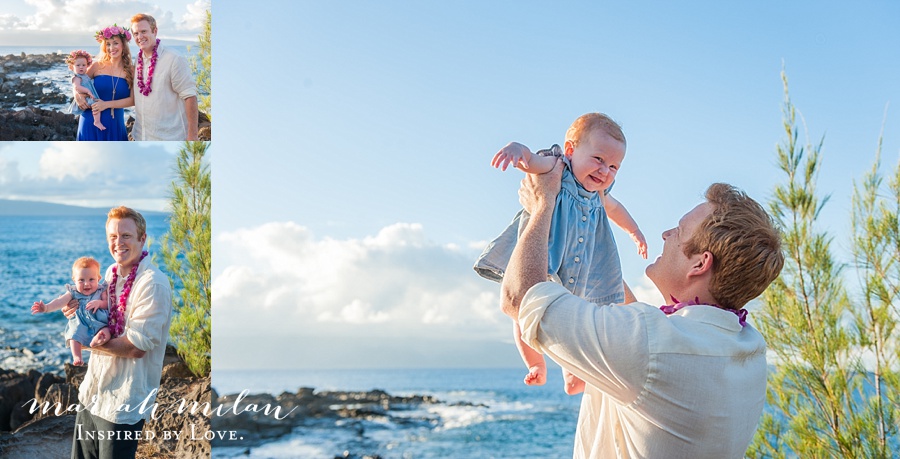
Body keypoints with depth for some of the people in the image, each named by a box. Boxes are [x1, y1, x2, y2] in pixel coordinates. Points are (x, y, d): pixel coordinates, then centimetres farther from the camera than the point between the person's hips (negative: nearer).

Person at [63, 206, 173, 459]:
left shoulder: (153, 283, -18)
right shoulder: (112, 273, 8)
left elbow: (136, 347, -21)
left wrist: (88, 343, -13)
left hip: (123, 405, -8)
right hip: (93, 392, 8)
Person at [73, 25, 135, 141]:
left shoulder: (130, 72, 0)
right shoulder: (98, 66, 0)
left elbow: (132, 100, -7)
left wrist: (107, 104, -16)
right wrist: (77, 95, -10)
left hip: (115, 125, 1)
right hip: (92, 122, 0)